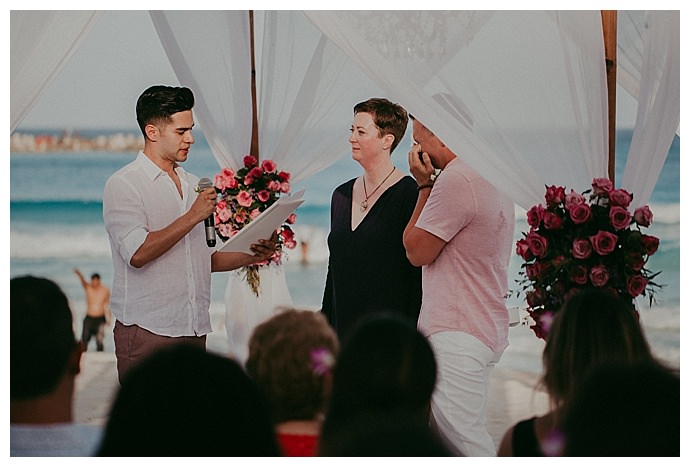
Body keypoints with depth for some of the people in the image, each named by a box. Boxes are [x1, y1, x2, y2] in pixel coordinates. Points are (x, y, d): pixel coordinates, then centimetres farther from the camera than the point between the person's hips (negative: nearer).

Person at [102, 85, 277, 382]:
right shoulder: (123, 185, -4)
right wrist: (193, 216, -15)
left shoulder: (193, 185, 18)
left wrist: (250, 256, 4)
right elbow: (138, 253, -18)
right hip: (146, 332, -6)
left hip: (195, 329, 6)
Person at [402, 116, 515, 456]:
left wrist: (424, 186, -2)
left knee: (464, 444, -10)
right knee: (467, 438, 12)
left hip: (457, 336, -11)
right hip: (486, 330, 11)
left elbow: (416, 252, -7)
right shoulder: (492, 178, 16)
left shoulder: (455, 180, -17)